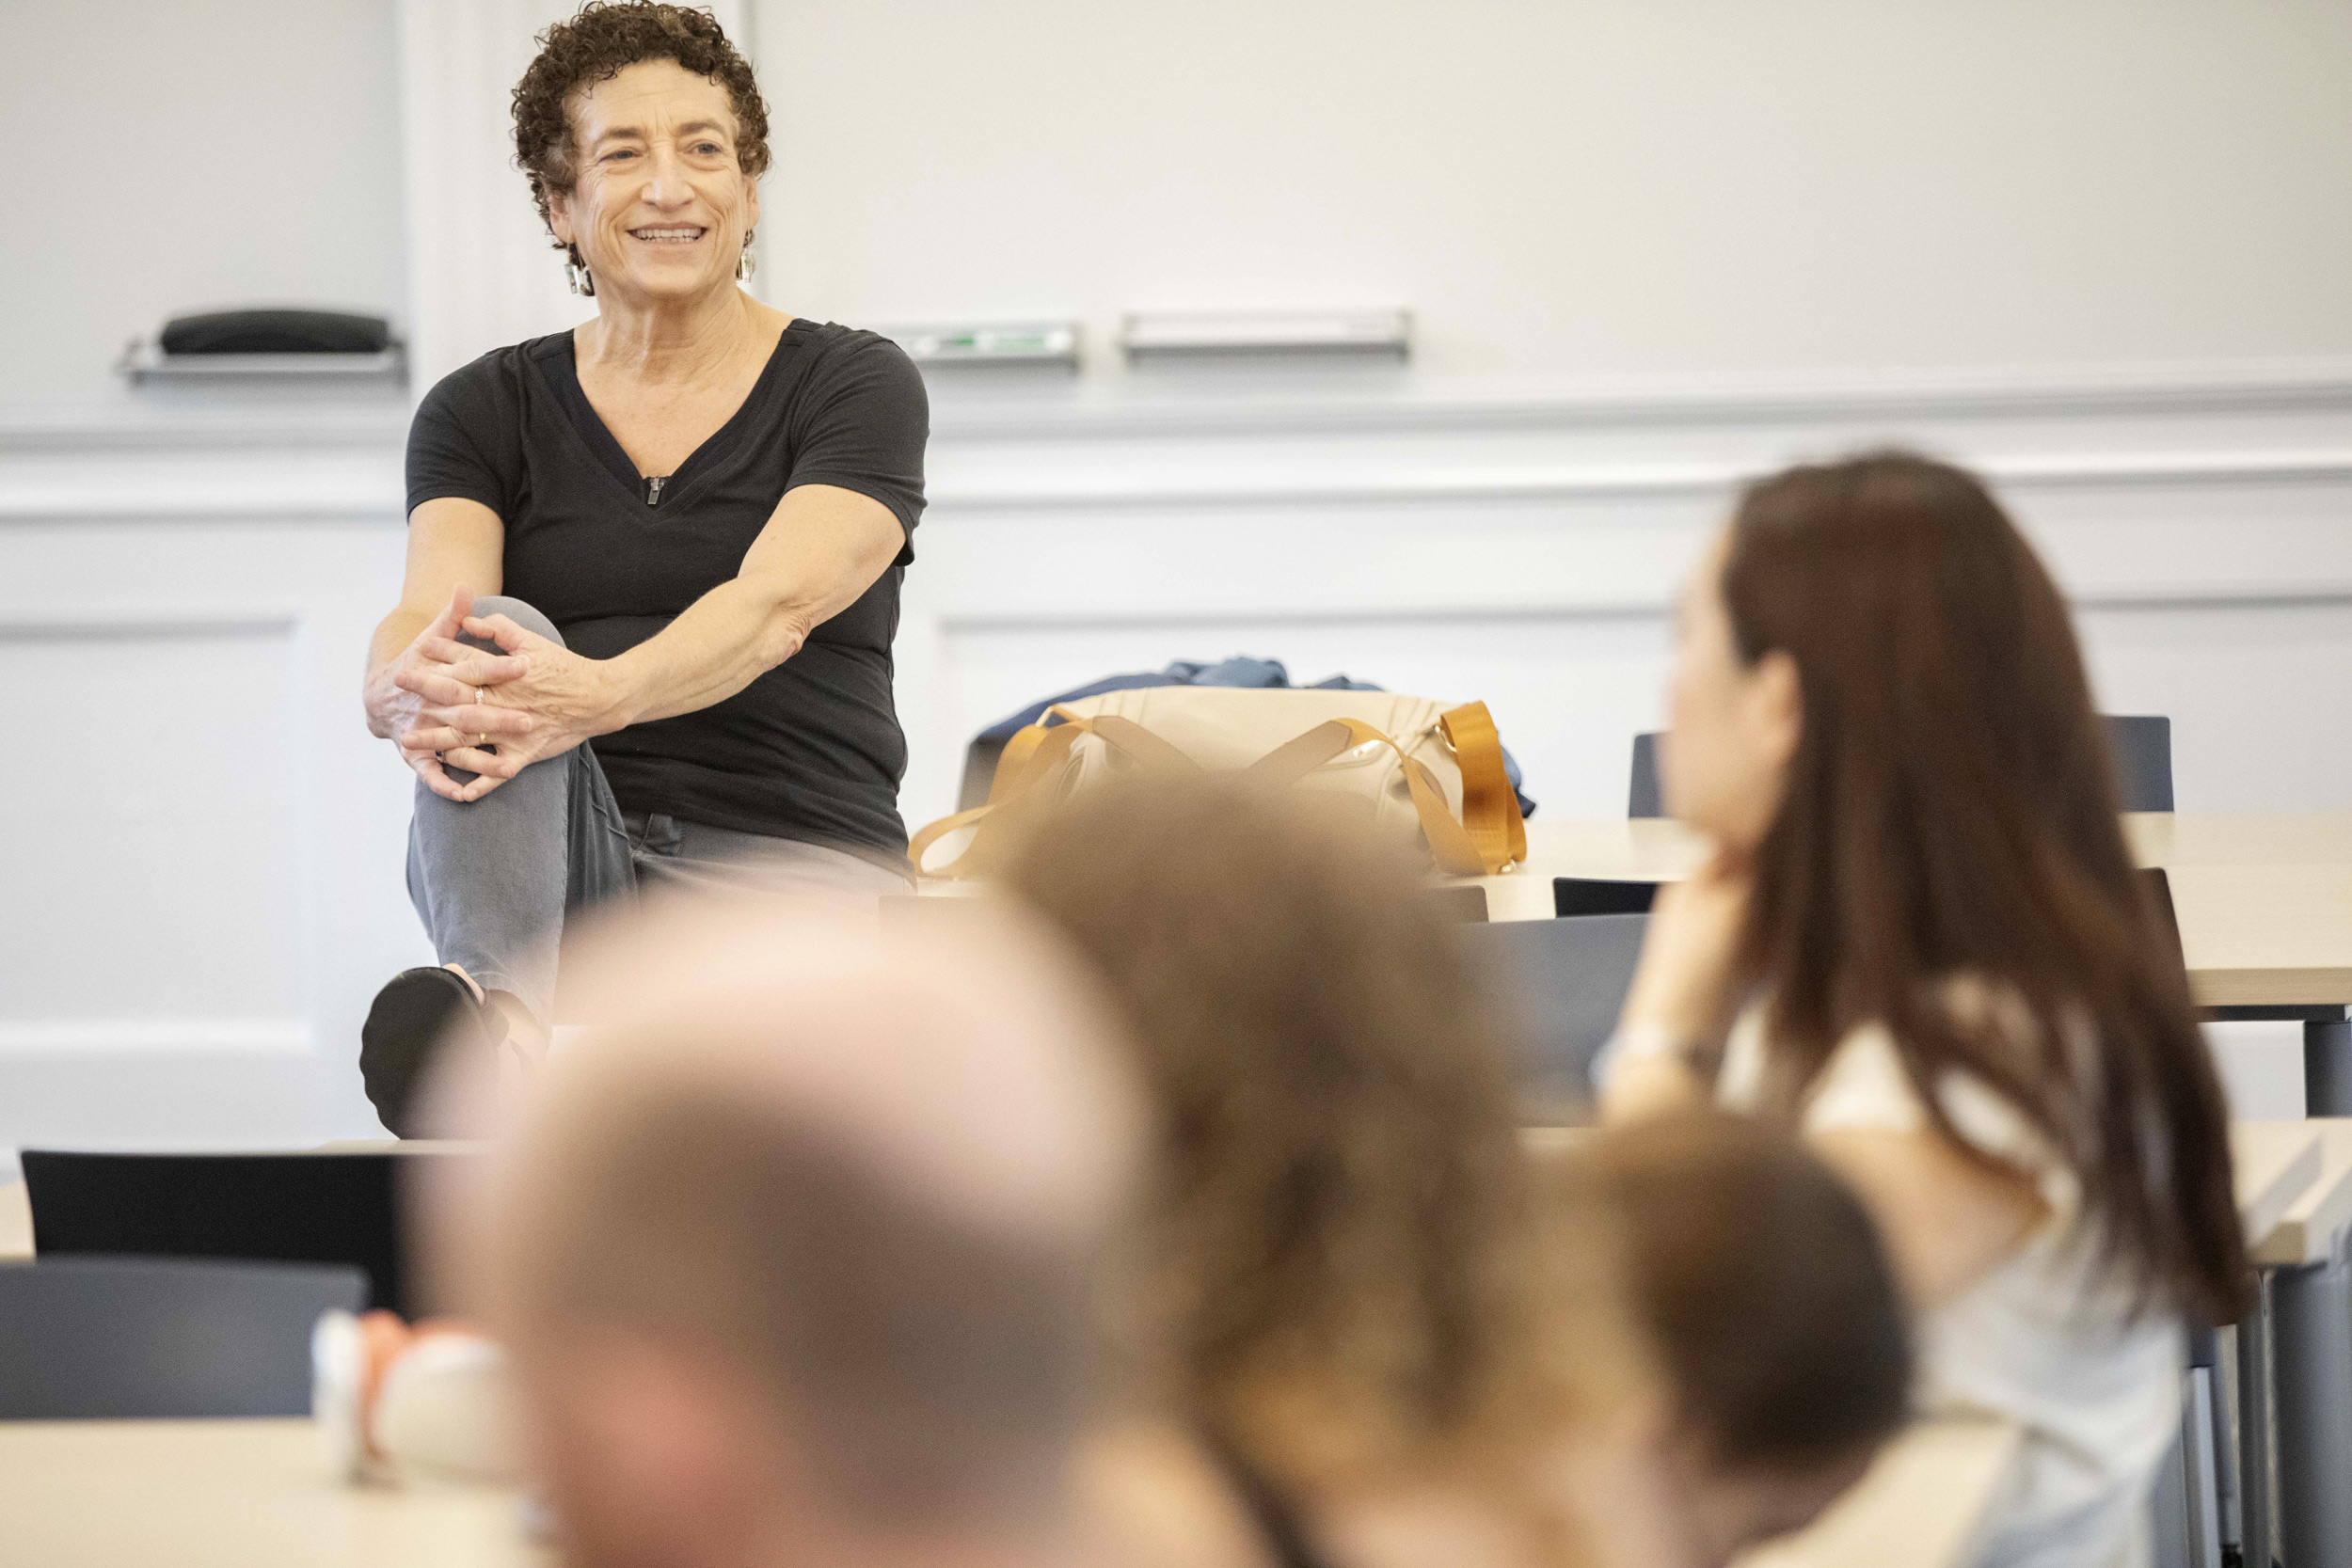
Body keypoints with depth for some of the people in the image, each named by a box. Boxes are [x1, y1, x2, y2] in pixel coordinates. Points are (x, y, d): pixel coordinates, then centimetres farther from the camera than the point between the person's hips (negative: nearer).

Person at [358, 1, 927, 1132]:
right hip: (553, 867, 2)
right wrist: (413, 689, -33)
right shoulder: (487, 410, 13)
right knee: (502, 635, -32)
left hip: (789, 859, -2)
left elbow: (776, 606, -15)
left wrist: (599, 696, -36)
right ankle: (493, 1003, -54)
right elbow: (425, 617, -6)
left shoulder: (855, 386, 4)